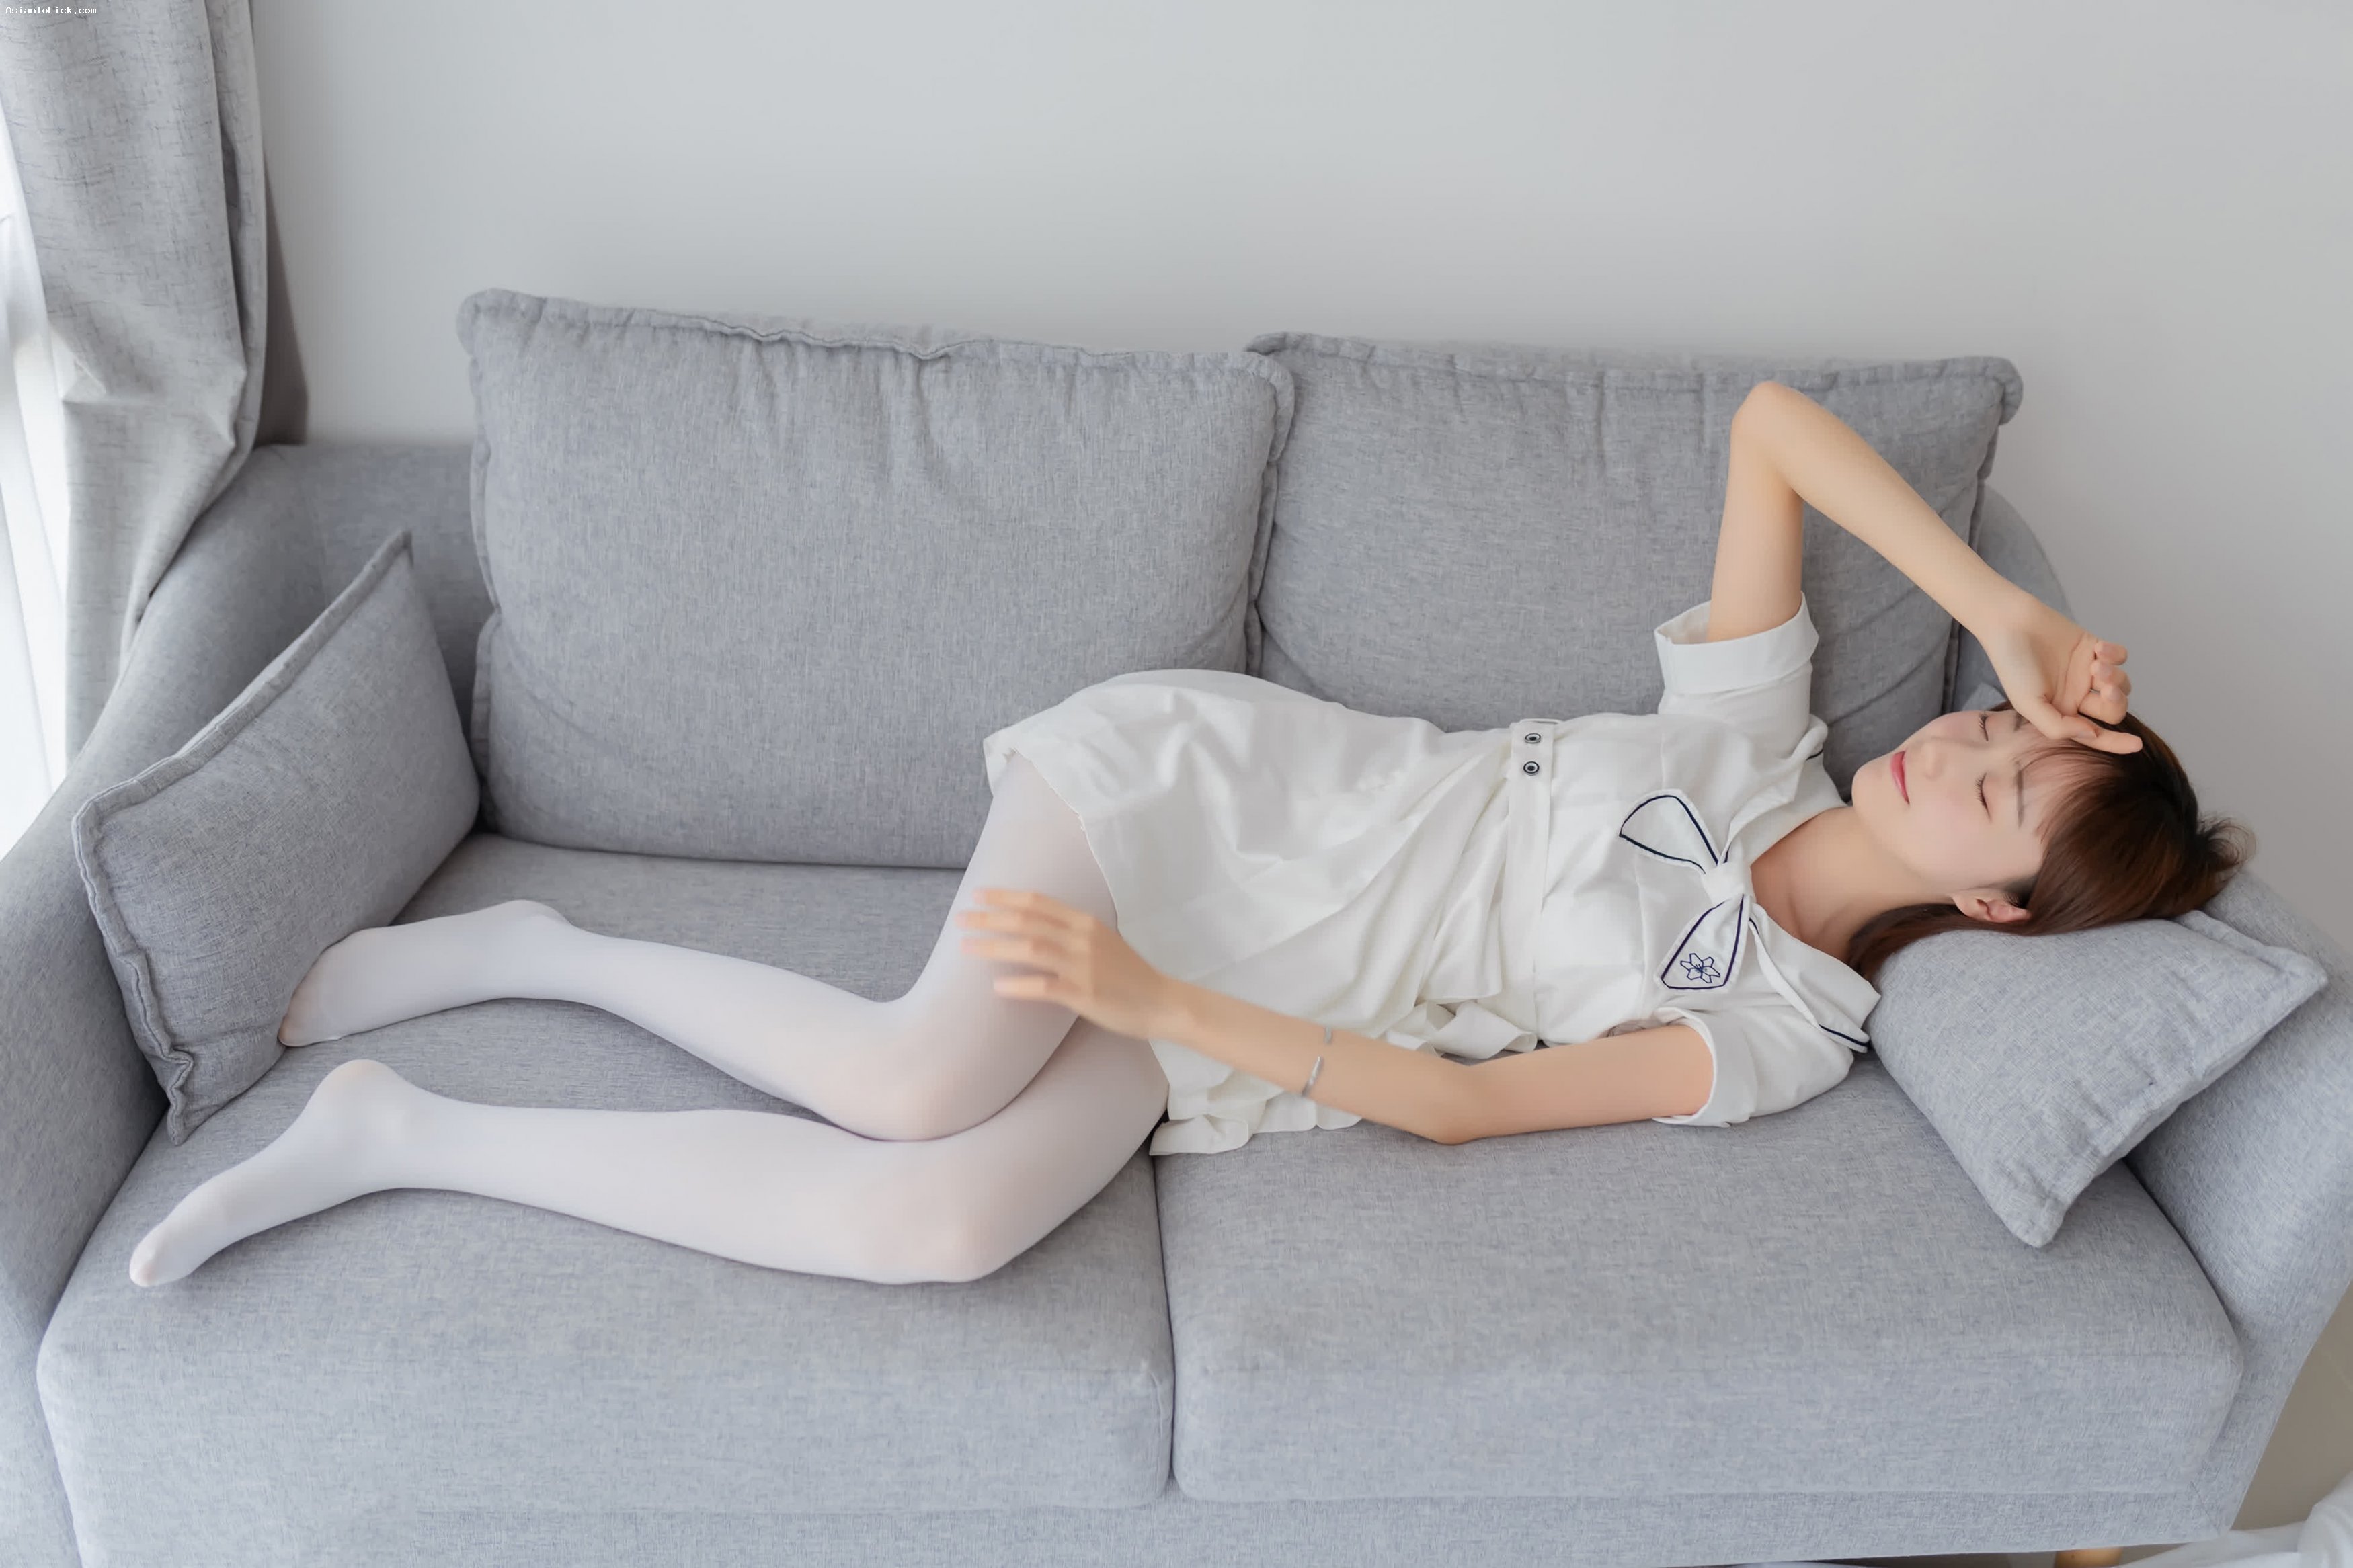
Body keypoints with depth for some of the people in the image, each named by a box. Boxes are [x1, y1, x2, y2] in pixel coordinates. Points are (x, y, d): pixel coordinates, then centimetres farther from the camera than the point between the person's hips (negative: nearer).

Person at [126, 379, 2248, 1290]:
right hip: (1202, 784, 0)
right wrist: (2000, 611, -4)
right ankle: (517, 950, -1)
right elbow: (1775, 413, 7)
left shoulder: (1781, 1037, -2)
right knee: (928, 1086, -27)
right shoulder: (1761, 722, 4)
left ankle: (408, 1135, -8)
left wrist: (1150, 996, -21)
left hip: (1205, 1057, 0)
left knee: (961, 1207, -26)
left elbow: (1461, 1103, -11)